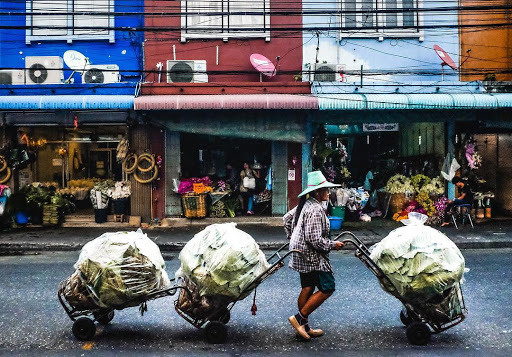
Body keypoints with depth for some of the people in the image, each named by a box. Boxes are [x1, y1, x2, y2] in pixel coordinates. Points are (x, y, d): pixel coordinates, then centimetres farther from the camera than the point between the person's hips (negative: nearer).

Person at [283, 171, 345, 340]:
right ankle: (299, 318, -1)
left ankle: (303, 327, 23)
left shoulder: (305, 205, 8)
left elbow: (287, 218, 20)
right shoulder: (315, 210, -22)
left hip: (302, 254, 10)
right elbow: (315, 239, -26)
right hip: (312, 256, -10)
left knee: (307, 288, 15)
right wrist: (333, 245, -12)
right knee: (327, 288, -4)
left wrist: (293, 237, 28)